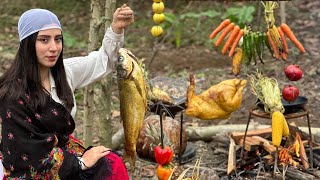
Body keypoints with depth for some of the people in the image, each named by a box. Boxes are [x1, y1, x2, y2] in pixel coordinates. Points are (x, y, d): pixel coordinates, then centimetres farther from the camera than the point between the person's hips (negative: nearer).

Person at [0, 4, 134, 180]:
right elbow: (28, 152, -21)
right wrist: (80, 161, -19)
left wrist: (116, 28, -6)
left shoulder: (63, 72, 0)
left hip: (63, 150, 7)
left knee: (112, 164, -13)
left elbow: (102, 60, 11)